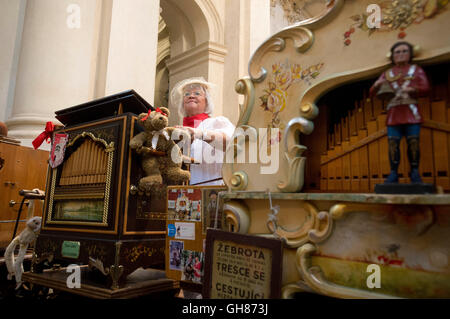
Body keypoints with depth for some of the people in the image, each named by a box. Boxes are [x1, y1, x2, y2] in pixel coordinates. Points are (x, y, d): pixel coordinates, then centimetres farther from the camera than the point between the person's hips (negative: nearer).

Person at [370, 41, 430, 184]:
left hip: (410, 111, -1)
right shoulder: (387, 73, 16)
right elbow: (372, 92, 10)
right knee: (393, 142, -8)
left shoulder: (416, 69, 14)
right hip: (393, 113, 1)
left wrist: (410, 89, -17)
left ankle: (414, 173, 2)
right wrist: (377, 85, -12)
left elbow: (425, 88, 2)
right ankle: (393, 174, -4)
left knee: (413, 141, -7)